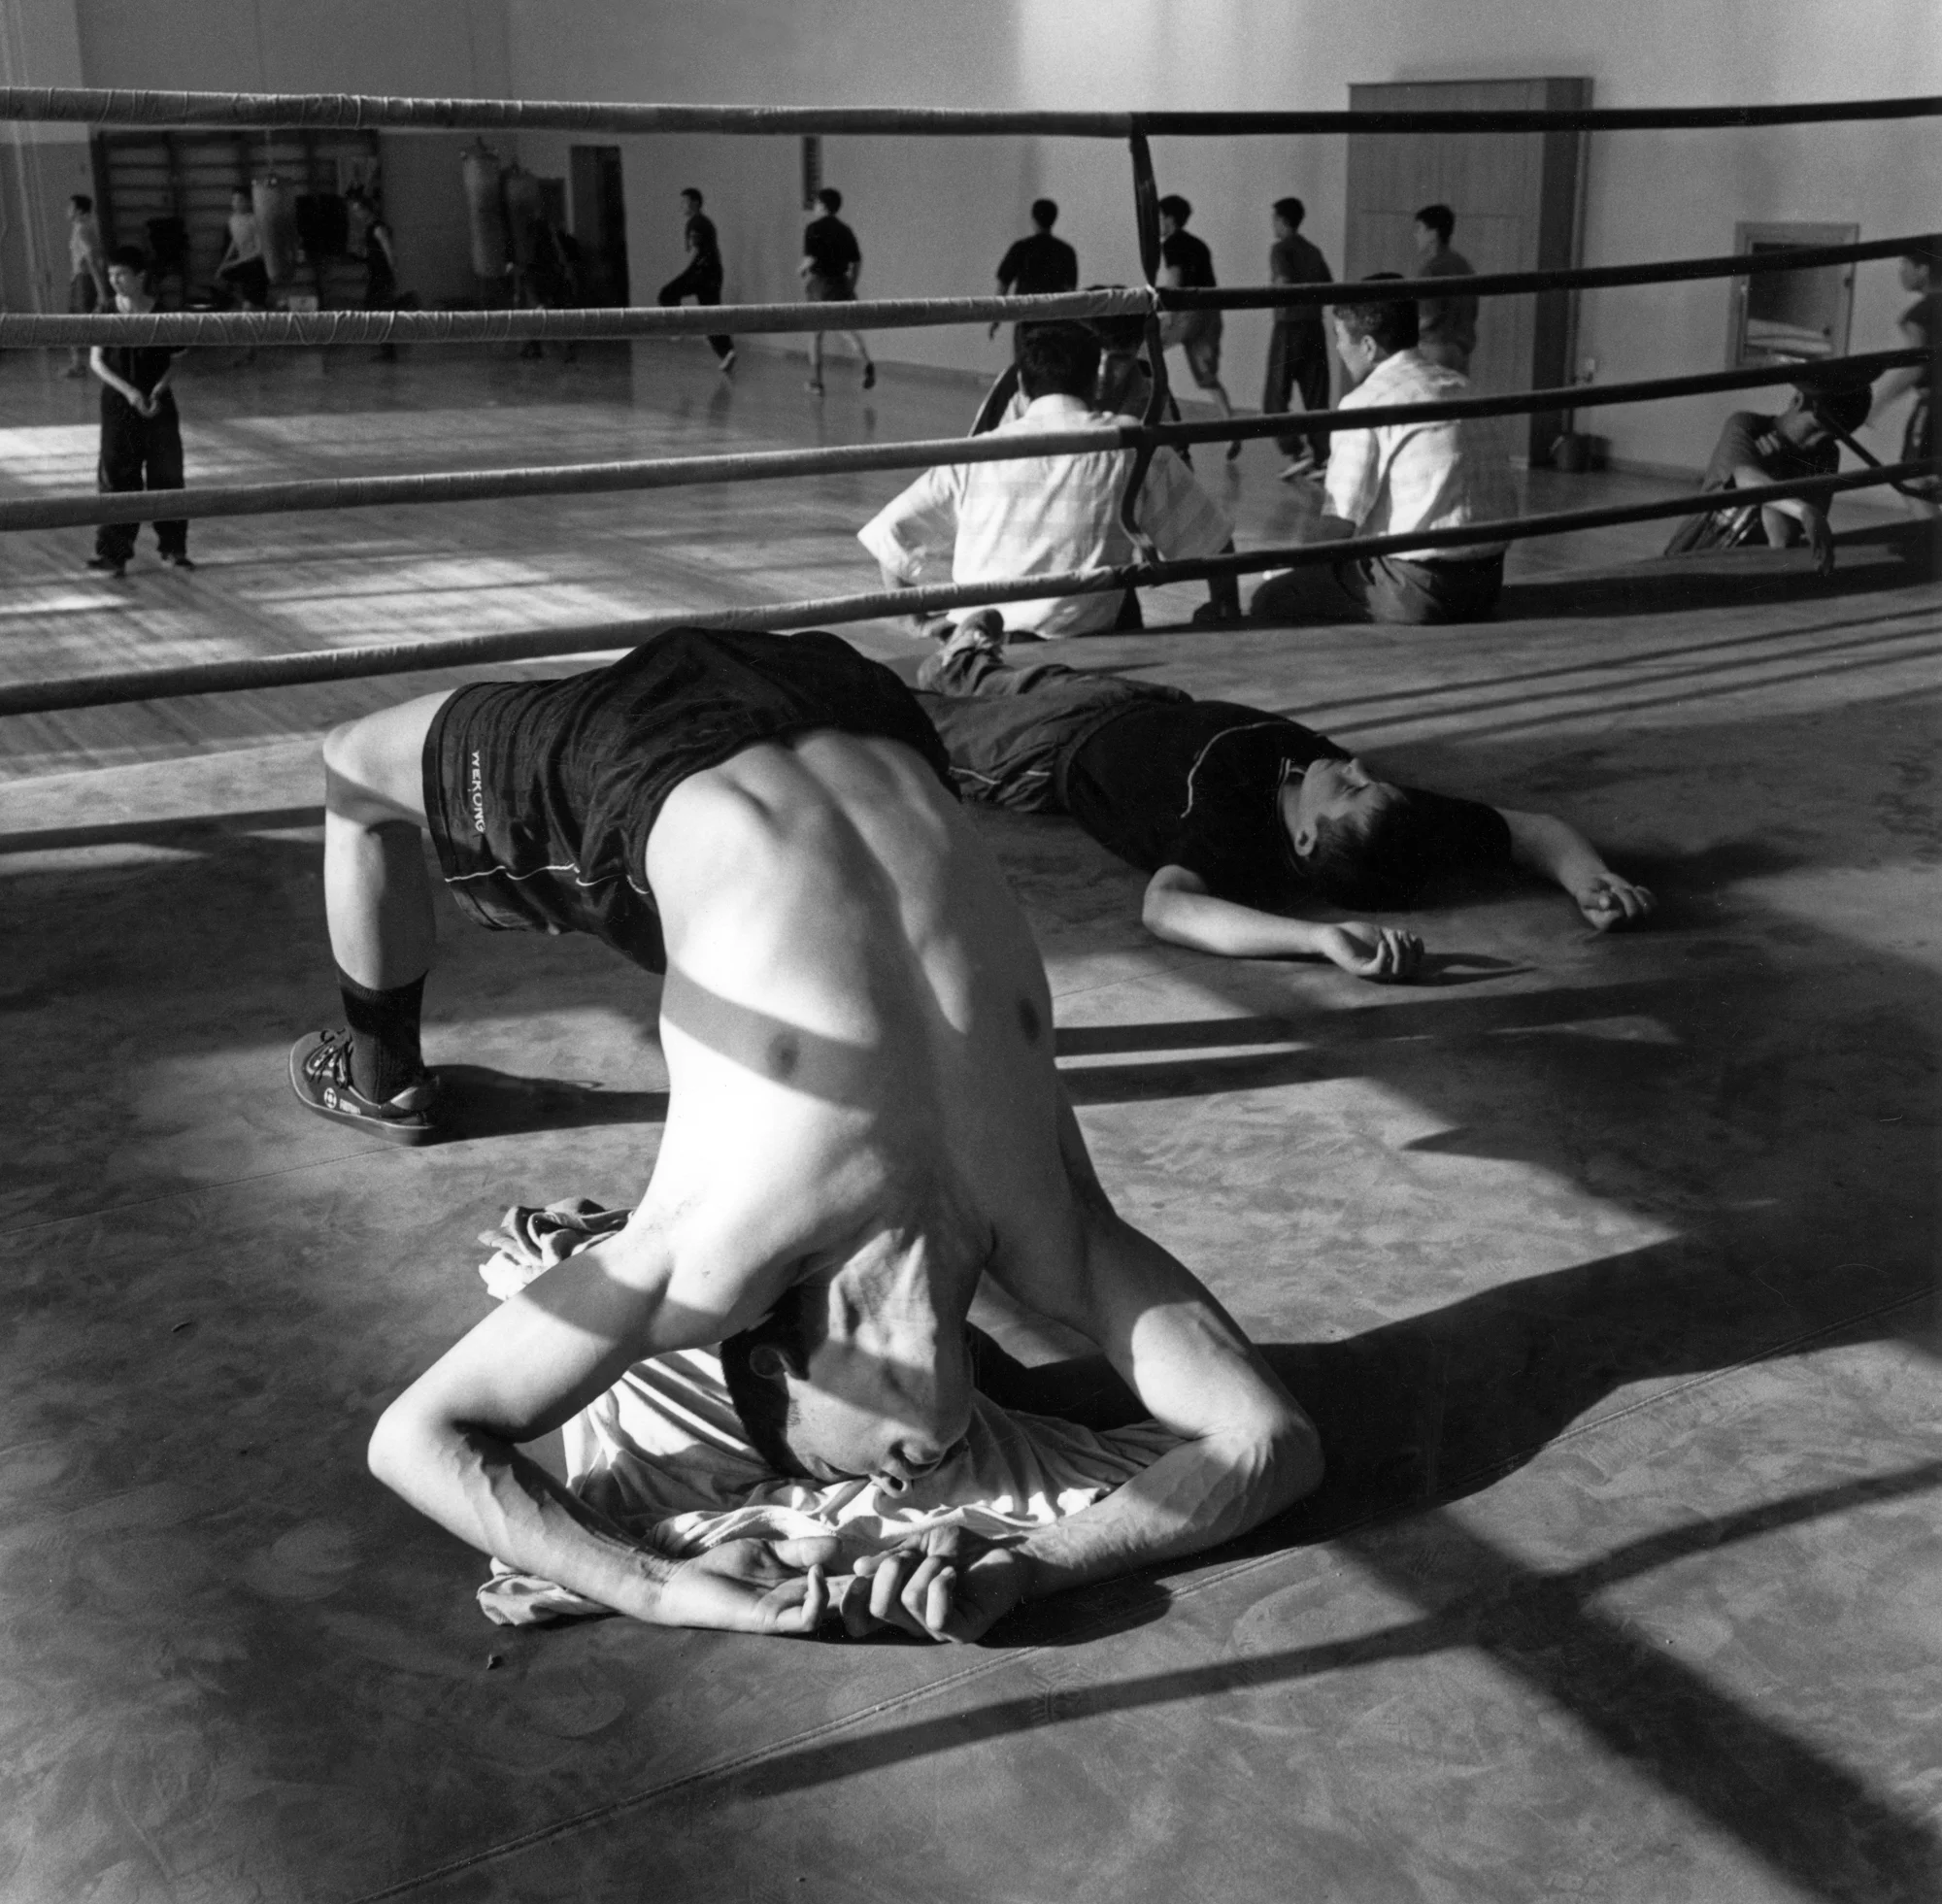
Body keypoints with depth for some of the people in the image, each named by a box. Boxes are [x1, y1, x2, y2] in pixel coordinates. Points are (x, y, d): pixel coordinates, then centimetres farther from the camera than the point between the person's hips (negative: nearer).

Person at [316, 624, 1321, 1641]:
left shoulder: (1050, 1235, -26)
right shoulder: (722, 1255, -31)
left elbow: (1278, 1441, -25)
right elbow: (412, 1437, -28)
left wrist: (1027, 1569, -36)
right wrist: (661, 1587, -39)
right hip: (673, 756, -2)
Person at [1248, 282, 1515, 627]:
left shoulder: (1366, 402, -10)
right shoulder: (1458, 387, 13)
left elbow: (1338, 521, -12)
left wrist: (1299, 570, 9)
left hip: (1421, 592, -9)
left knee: (1269, 602, -4)